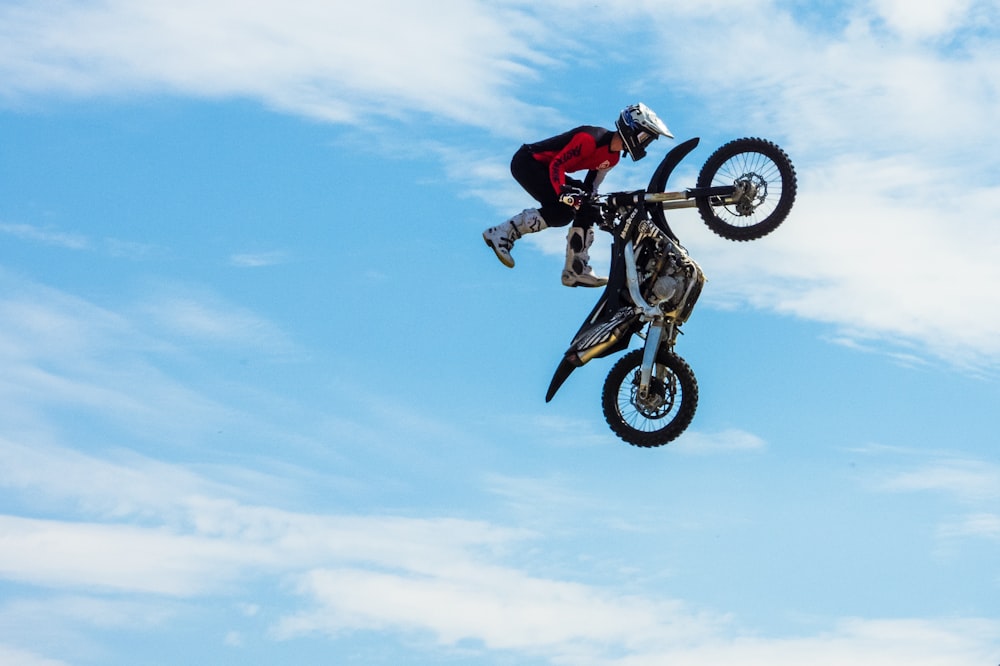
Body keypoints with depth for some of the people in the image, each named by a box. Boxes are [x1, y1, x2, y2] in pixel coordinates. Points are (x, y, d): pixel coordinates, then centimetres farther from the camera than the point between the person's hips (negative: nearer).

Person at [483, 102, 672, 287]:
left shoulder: (612, 157, 3)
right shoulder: (591, 138, -26)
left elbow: (590, 188, 11)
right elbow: (557, 164, -28)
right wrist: (563, 192, -41)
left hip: (543, 168, 10)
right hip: (526, 162, -10)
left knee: (586, 211, 0)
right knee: (562, 212, -23)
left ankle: (576, 270, 6)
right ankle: (503, 232, -14)